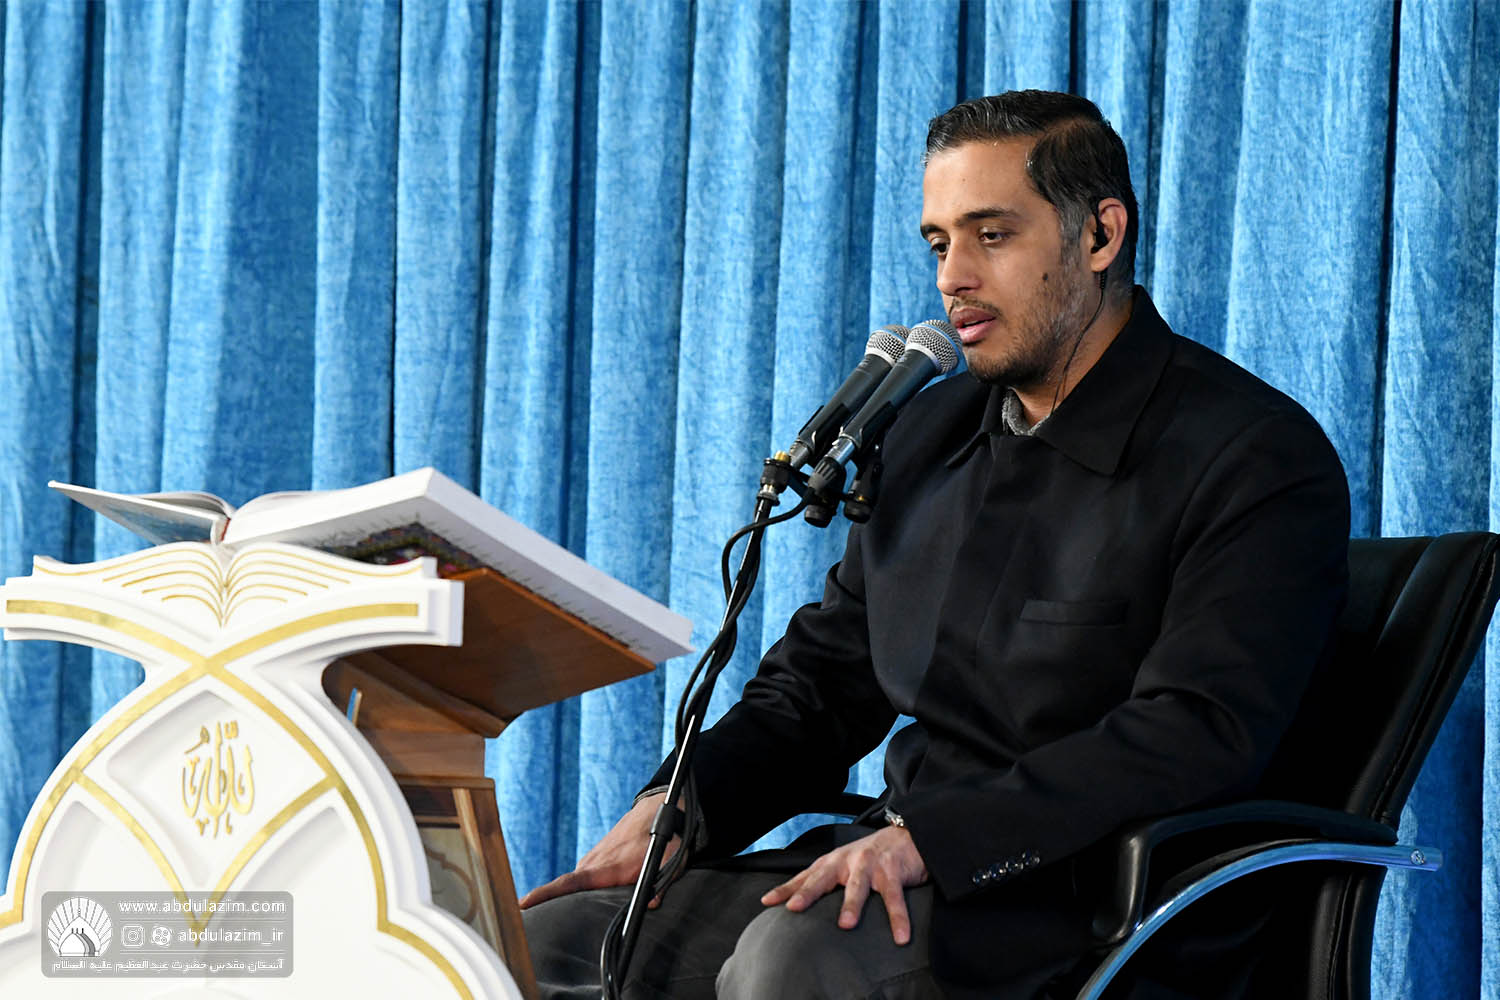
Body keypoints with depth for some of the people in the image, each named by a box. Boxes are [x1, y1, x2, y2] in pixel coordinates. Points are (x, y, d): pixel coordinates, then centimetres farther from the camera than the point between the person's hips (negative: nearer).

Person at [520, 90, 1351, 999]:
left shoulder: (1259, 461, -8)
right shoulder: (932, 430, 17)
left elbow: (1195, 737, -21)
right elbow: (825, 676, 22)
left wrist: (925, 836, -28)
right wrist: (671, 809, 2)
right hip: (903, 875, 7)